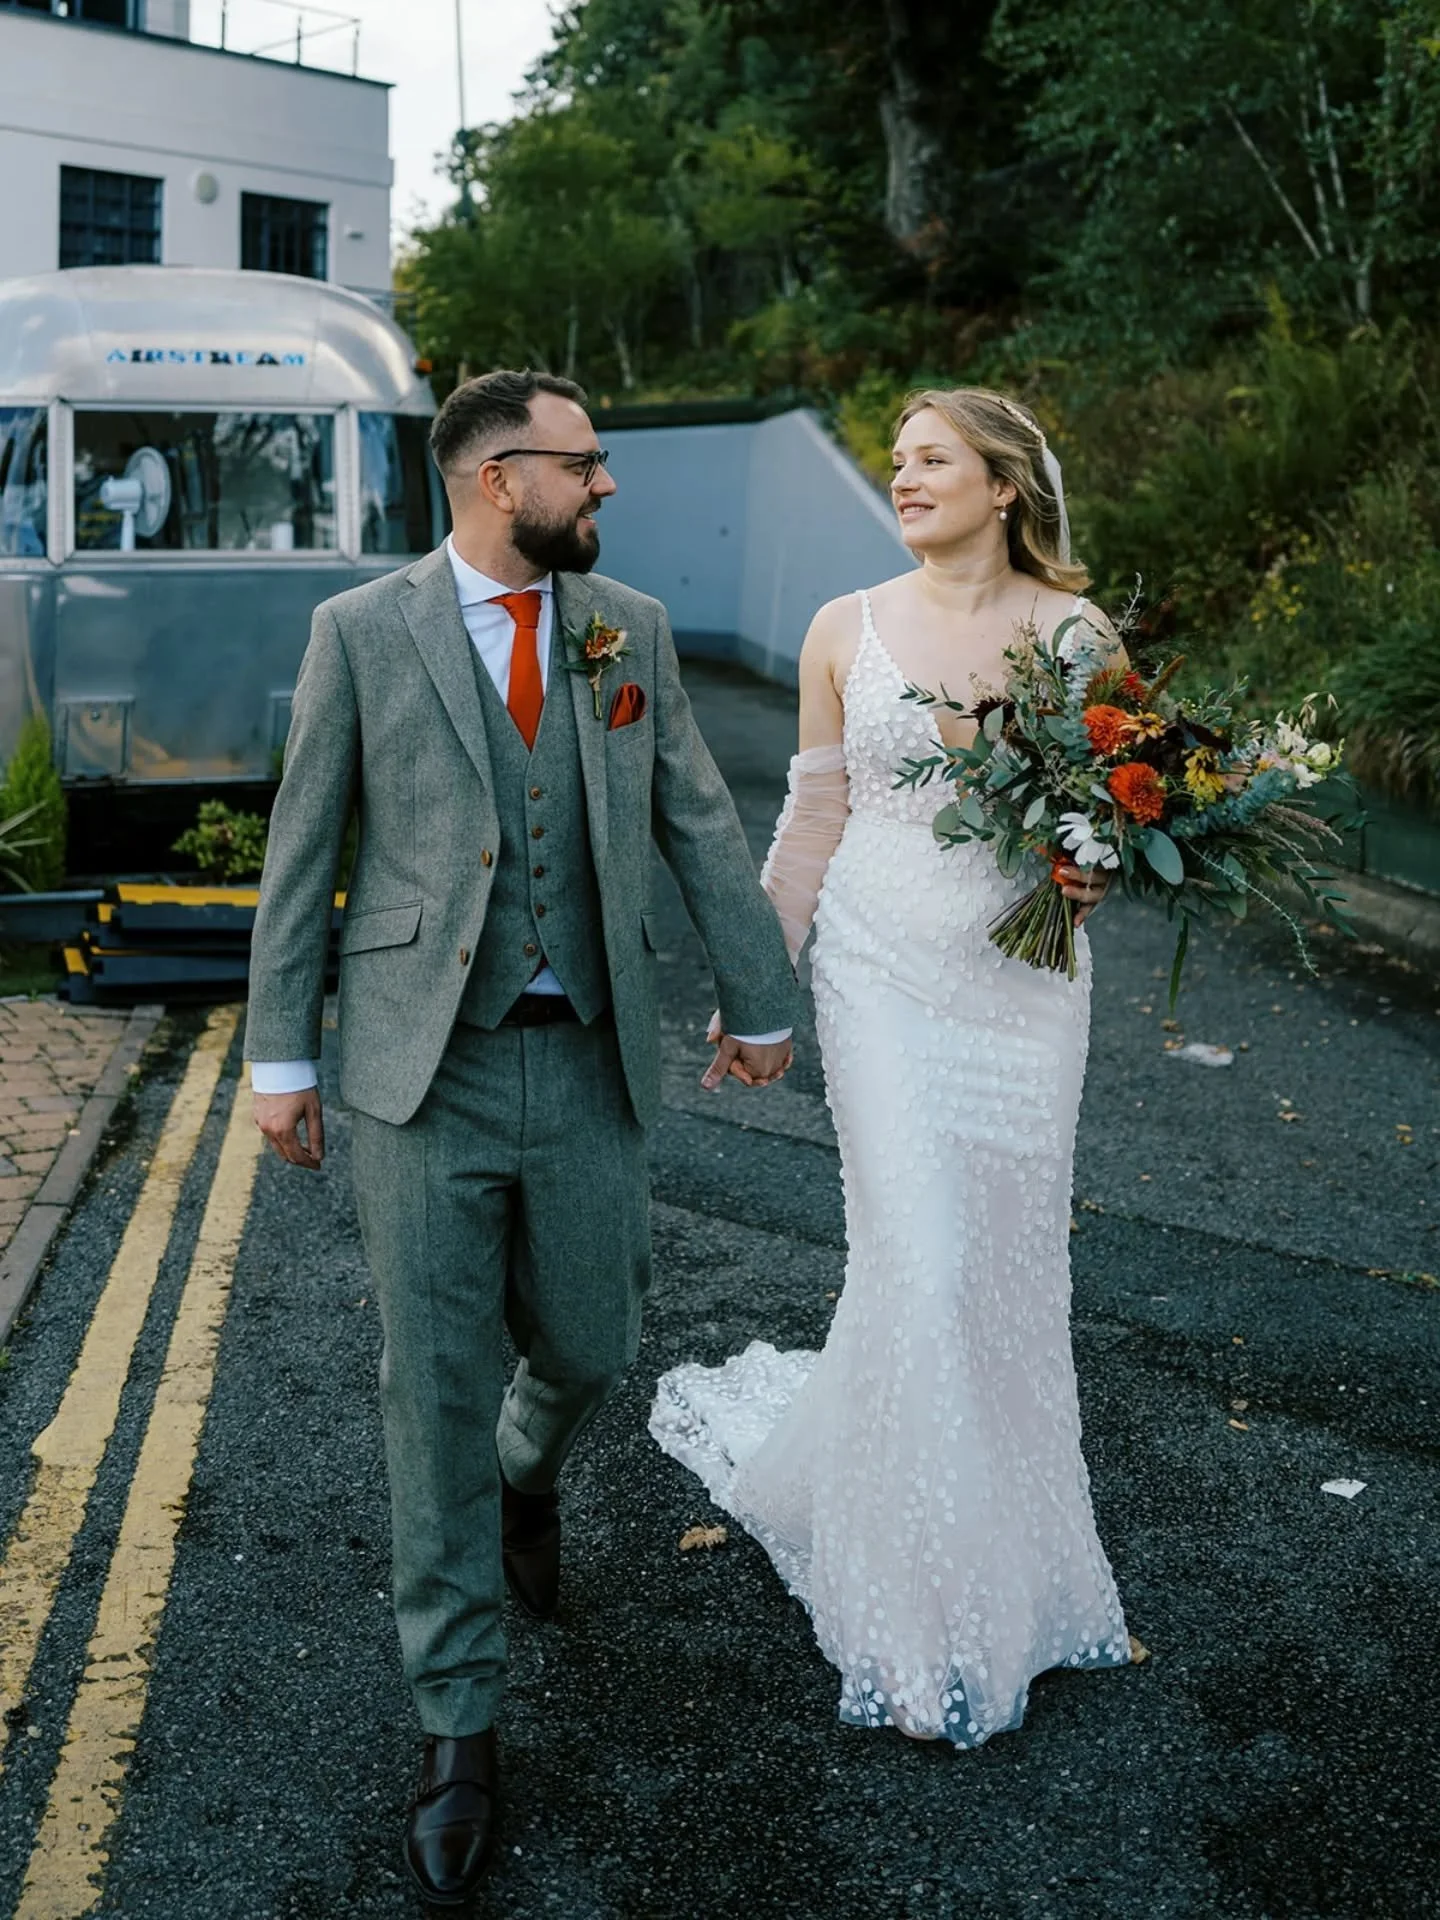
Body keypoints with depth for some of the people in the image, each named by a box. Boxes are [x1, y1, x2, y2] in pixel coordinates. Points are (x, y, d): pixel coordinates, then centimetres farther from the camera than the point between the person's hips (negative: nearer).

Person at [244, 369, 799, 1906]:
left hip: (589, 1065, 3)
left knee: (587, 1352, 12)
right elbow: (300, 856, 1)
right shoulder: (360, 632, -2)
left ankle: (524, 1476, 50)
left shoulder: (632, 627, 7)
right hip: (422, 1076, -3)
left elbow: (700, 826, 11)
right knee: (434, 1396, 2)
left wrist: (759, 998, 14)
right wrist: (280, 1054, 1)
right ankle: (458, 1723, 16)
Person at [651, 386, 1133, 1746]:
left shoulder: (1076, 632, 1)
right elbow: (812, 819, 6)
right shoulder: (847, 631, 3)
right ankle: (932, 1624, 13)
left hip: (1022, 980, 2)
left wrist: (1101, 868, -15)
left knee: (1009, 1266, 7)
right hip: (882, 971, -1)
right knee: (920, 1265, -5)